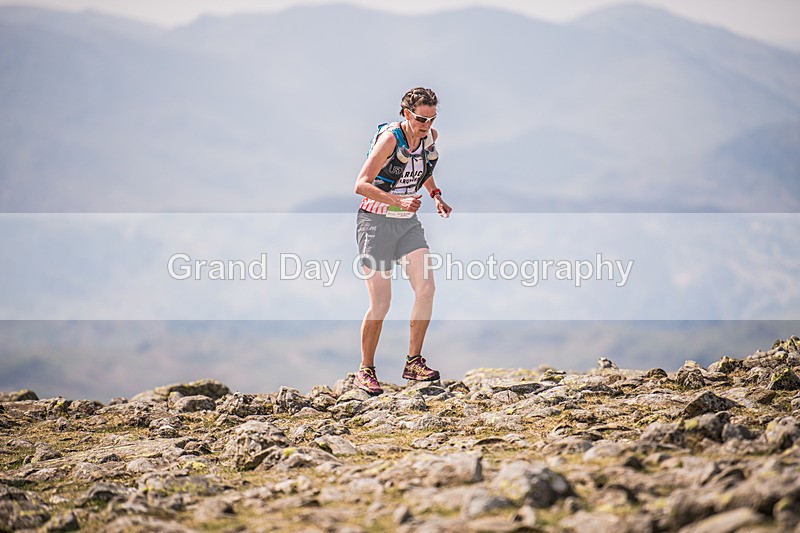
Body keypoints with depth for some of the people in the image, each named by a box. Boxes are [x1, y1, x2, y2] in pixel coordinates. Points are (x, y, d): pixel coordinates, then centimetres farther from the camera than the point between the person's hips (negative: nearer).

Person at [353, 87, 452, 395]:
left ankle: (413, 363, -2)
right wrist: (399, 201, -34)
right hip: (376, 222, -6)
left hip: (408, 223, 6)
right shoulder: (390, 138, -18)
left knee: (426, 287, -12)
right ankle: (365, 372, 9)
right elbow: (361, 185, -24)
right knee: (380, 304, -7)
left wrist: (436, 196, 9)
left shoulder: (430, 136, 2)